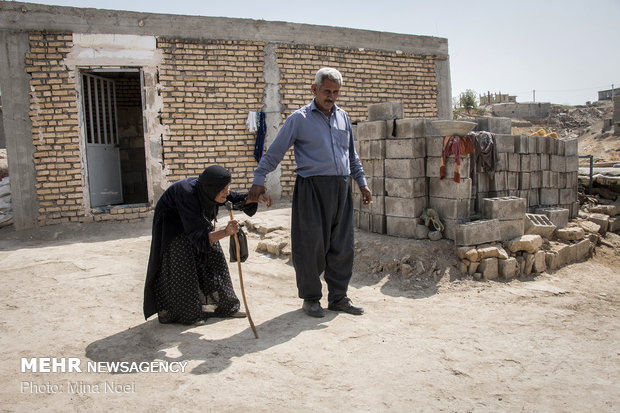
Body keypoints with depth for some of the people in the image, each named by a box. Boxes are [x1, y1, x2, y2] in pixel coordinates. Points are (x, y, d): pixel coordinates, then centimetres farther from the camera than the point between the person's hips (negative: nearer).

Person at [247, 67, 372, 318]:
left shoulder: (343, 117, 16)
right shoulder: (299, 118, 1)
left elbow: (351, 154, 24)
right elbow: (275, 152, 1)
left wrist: (362, 183, 19)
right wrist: (258, 180, -5)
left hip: (341, 188, 5)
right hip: (311, 187, -5)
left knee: (342, 245, 7)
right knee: (310, 244, -2)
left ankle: (338, 297, 19)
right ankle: (310, 298, 14)